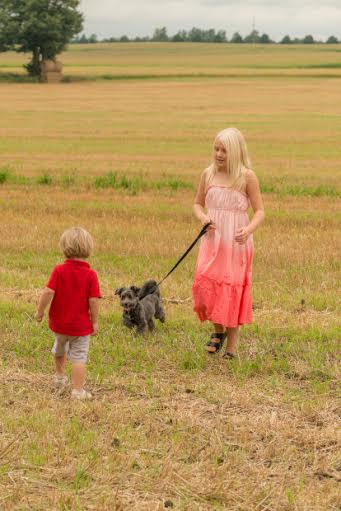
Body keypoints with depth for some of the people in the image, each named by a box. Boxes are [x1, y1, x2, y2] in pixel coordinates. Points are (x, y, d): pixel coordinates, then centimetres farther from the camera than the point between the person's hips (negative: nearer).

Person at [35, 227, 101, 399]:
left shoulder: (59, 270, -13)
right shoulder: (90, 275, -15)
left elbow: (48, 292, -19)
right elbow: (93, 300, -16)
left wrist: (40, 311, -5)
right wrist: (95, 322, -5)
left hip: (59, 322, 3)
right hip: (81, 325, -3)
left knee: (60, 349, 28)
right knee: (79, 357, 4)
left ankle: (60, 375, 49)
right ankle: (77, 390, 0)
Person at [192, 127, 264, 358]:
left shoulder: (247, 177, -5)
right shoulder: (208, 174, 6)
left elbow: (260, 211, -3)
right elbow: (198, 204, 17)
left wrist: (248, 230, -22)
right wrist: (202, 217, -6)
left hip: (236, 242, -3)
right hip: (212, 239, 3)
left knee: (233, 290, -1)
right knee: (205, 284, -10)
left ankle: (232, 346, 12)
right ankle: (218, 330, 17)